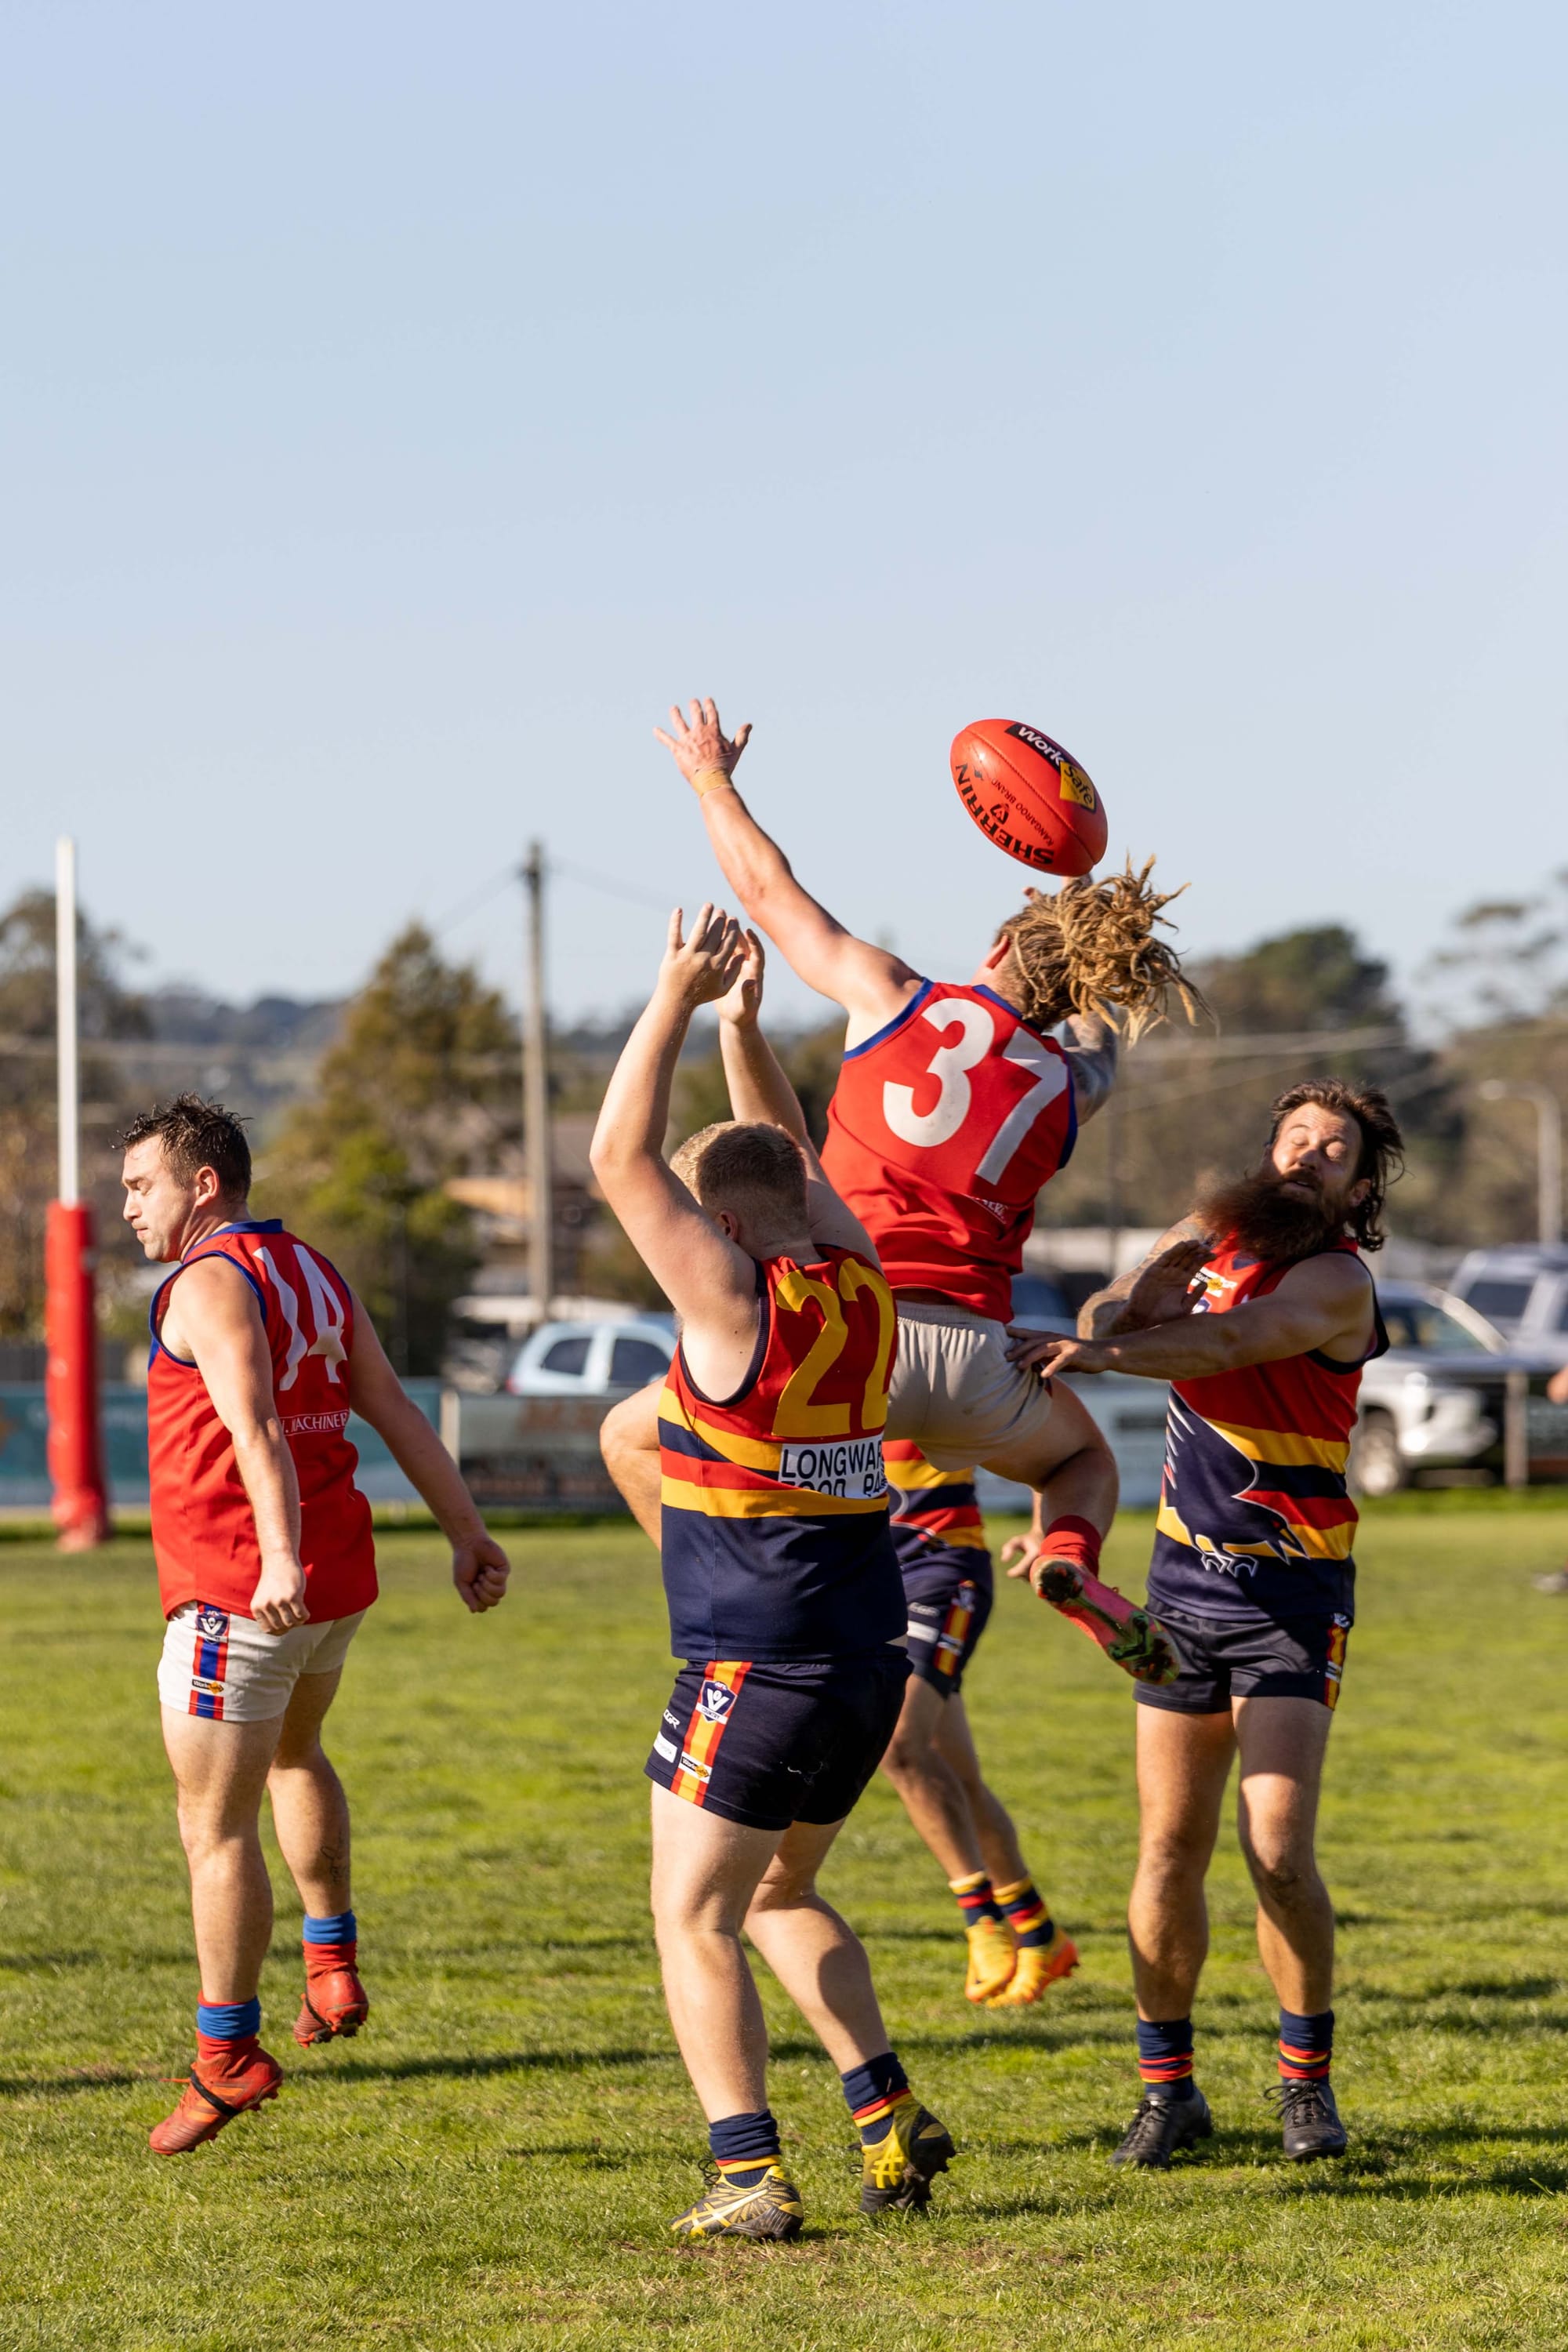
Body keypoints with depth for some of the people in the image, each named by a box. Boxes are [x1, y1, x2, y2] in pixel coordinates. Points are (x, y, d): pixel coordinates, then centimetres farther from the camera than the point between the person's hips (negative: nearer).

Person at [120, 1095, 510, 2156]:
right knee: (294, 1750, 34)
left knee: (215, 1824, -2)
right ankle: (333, 1963, 34)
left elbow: (257, 1430, -27)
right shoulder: (316, 1275, 14)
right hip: (339, 1582, 9)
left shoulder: (209, 1283, -12)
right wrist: (470, 1537, 10)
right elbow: (395, 1410, 11)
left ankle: (228, 2054, 0)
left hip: (239, 1592, -9)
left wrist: (280, 1557, -38)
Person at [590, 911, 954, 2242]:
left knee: (694, 1921, -1)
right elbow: (786, 1156, 22)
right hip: (865, 1658, 8)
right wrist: (744, 1023, 14)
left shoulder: (740, 1298, -15)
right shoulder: (856, 1283, 5)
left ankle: (749, 2173, -12)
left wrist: (678, 1000, -8)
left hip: (754, 1672, -8)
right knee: (780, 1895, 24)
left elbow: (623, 1157, -13)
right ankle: (889, 2117, 15)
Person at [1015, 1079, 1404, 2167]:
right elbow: (1111, 1322, 1)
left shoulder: (1338, 1280, -13)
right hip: (1185, 1581, 5)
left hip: (1295, 1596, -5)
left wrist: (1099, 1353, -43)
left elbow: (1223, 1345, -30)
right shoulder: (1215, 1232, 8)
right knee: (1170, 1849, 2)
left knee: (1280, 1853, -13)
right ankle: (1168, 2088, 13)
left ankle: (1308, 2079, 5)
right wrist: (1140, 1291, -22)